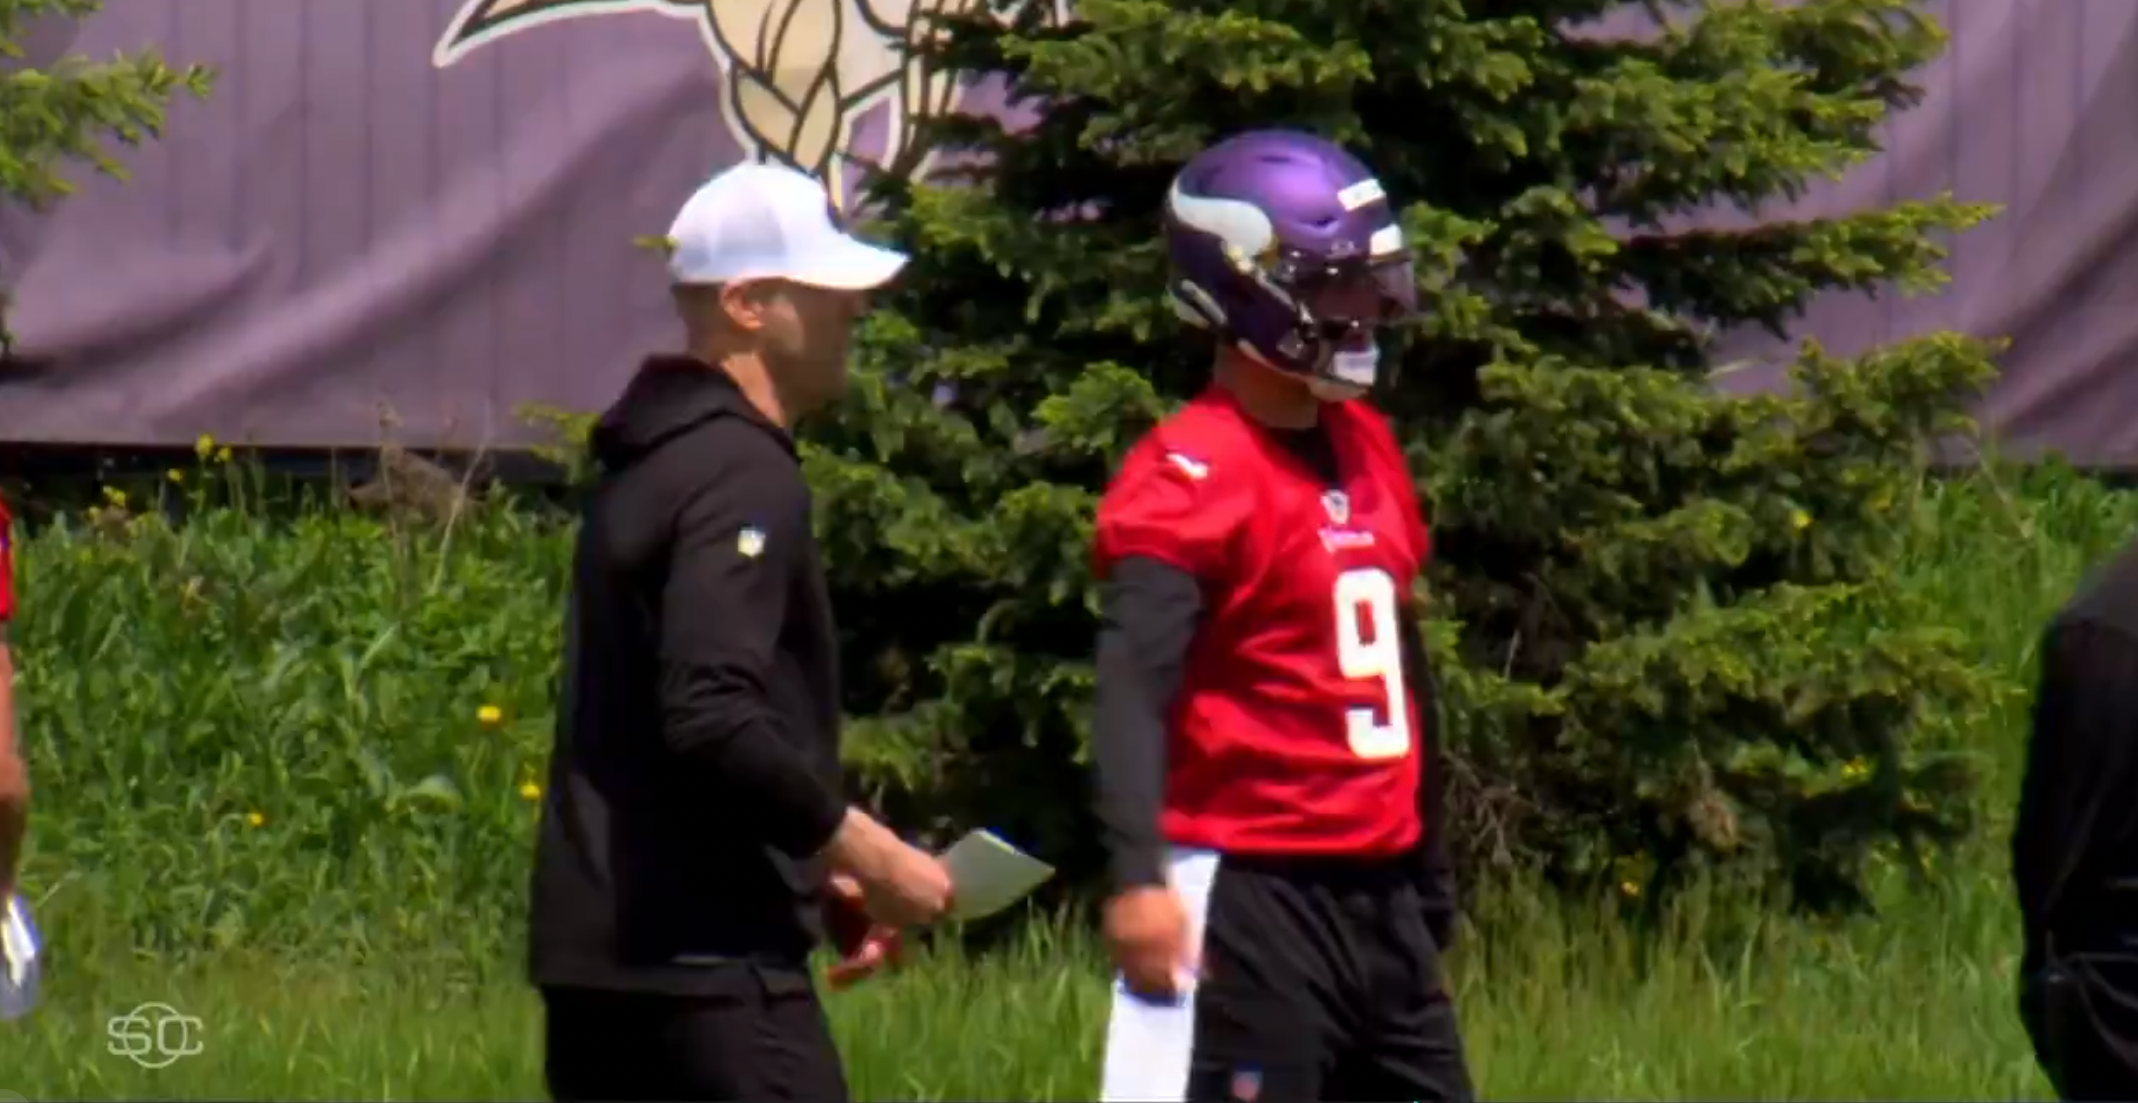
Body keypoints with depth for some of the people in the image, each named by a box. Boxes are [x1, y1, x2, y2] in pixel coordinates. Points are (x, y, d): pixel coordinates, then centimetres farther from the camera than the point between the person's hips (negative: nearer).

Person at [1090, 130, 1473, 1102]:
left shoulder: (1365, 448, 14)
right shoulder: (1193, 478, -14)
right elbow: (1134, 686, -24)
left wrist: (1428, 871, 26)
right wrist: (1137, 876, -36)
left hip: (1379, 896, 9)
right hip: (1250, 900, -9)